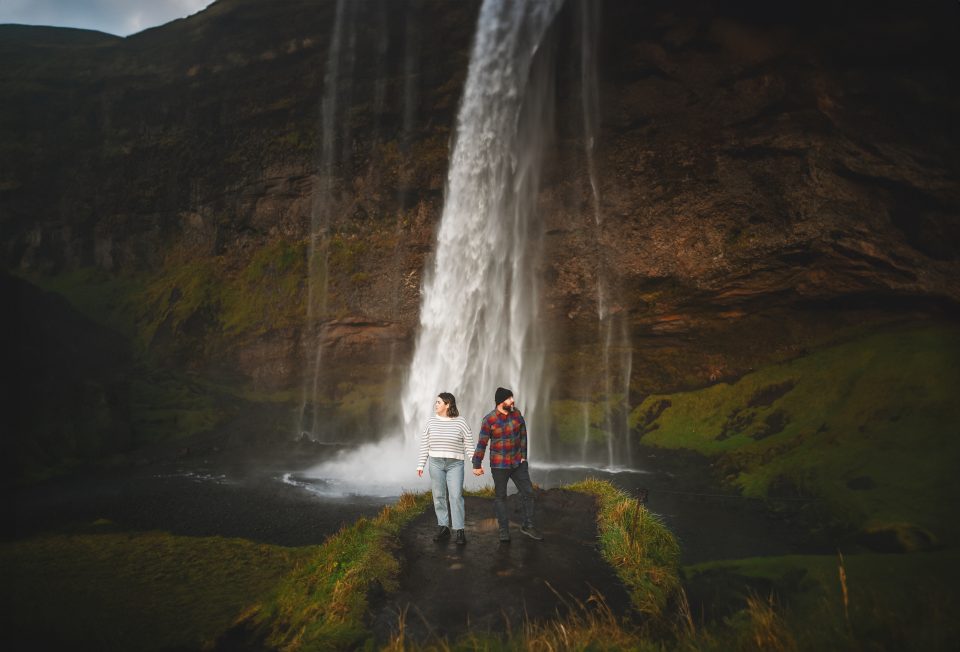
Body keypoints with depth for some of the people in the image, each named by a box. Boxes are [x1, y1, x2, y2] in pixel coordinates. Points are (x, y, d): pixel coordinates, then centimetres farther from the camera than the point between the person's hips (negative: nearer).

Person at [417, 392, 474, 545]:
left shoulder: (460, 422, -4)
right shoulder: (431, 422, 4)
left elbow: (469, 444, -1)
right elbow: (424, 444, 7)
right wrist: (420, 465, 4)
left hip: (455, 464, -3)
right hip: (436, 463, 3)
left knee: (456, 496, -9)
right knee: (438, 496, 5)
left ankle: (459, 531, -5)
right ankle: (443, 528, 15)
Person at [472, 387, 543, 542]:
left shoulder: (516, 413, -2)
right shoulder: (489, 420, -13)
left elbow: (523, 435, 6)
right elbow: (482, 444, -10)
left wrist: (523, 456, 2)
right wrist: (476, 465, -7)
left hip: (518, 463, 4)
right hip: (499, 465, -4)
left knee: (528, 492, 5)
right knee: (500, 497, 5)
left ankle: (528, 525, 19)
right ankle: (504, 531, 15)